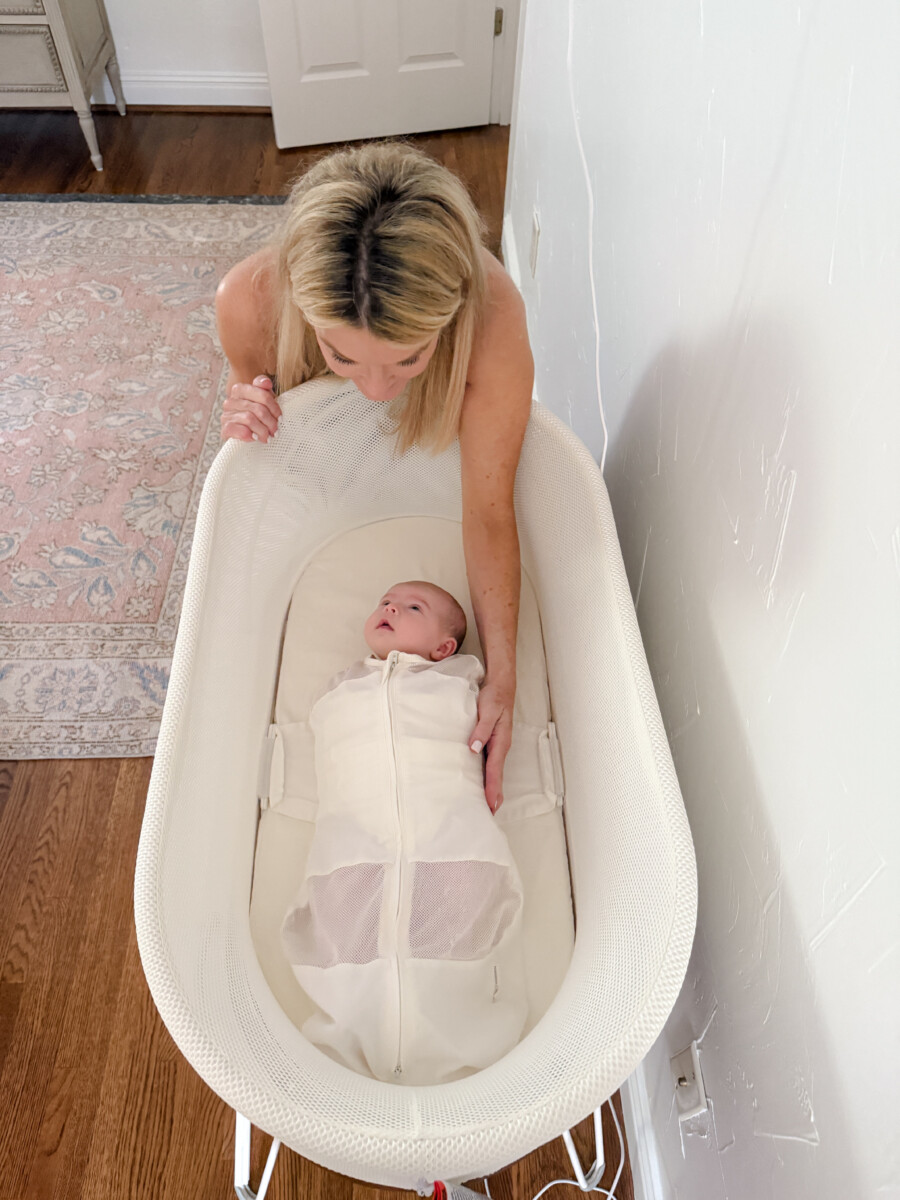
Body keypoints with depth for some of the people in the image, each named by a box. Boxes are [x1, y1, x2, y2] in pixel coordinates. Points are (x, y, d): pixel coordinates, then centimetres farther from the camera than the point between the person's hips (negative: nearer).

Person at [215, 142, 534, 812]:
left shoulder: (494, 316, -46)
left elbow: (489, 513, -38)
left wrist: (503, 677, -39)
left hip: (436, 434, 0)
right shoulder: (249, 299, -41)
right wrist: (243, 412, -39)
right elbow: (254, 384, -15)